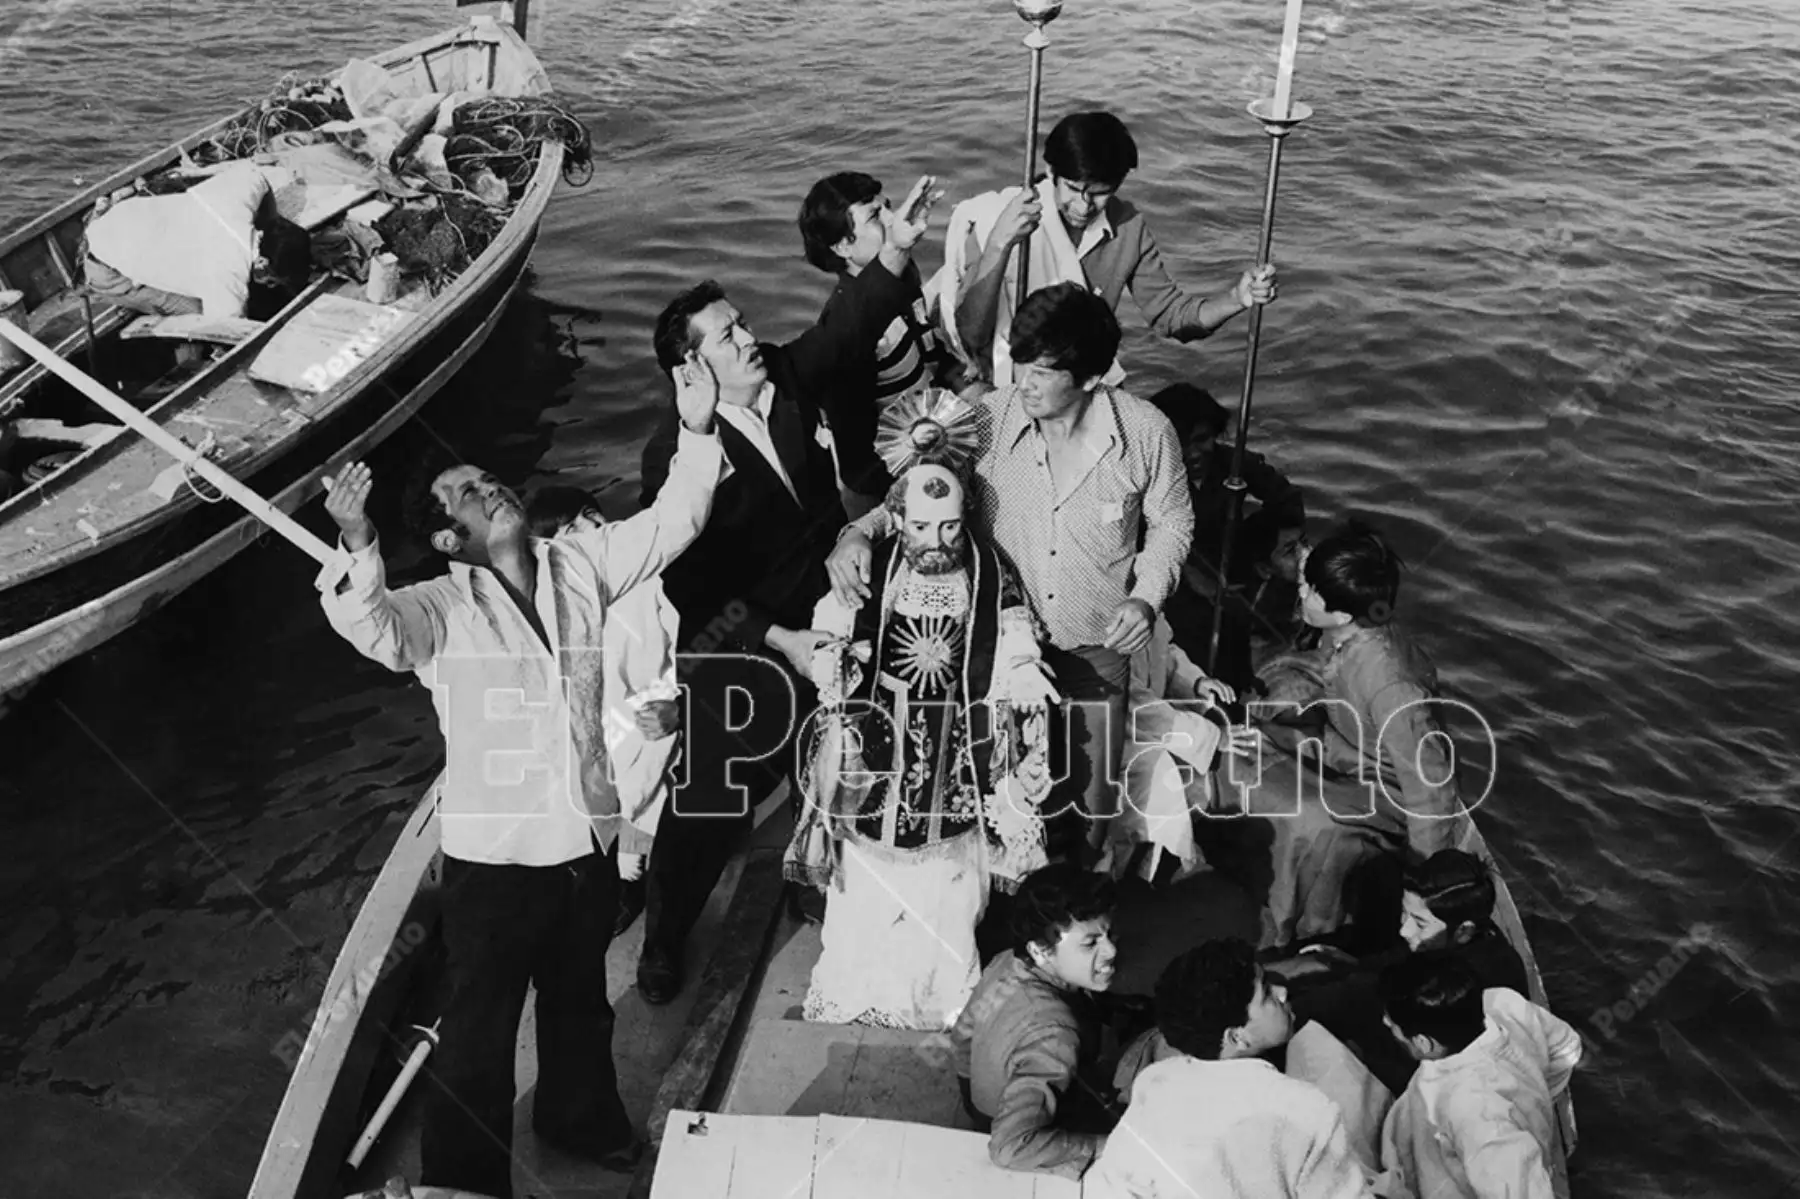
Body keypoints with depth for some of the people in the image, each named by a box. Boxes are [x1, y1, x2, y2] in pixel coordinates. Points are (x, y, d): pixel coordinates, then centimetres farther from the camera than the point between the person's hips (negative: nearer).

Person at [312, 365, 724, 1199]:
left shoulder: (579, 565, 1)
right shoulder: (440, 608, -13)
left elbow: (669, 524, 2)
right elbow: (372, 628, -33)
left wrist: (696, 434, -12)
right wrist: (356, 547, -52)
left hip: (589, 836, 5)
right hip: (493, 852, -5)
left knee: (579, 997, 27)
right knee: (481, 1025, 10)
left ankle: (580, 1116, 53)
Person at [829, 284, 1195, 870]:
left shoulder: (1146, 432, -14)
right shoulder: (986, 419, -15)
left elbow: (1171, 520, 3)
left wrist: (1146, 597, -12)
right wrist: (859, 531, -23)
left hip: (1096, 646, 0)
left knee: (1091, 796, 13)